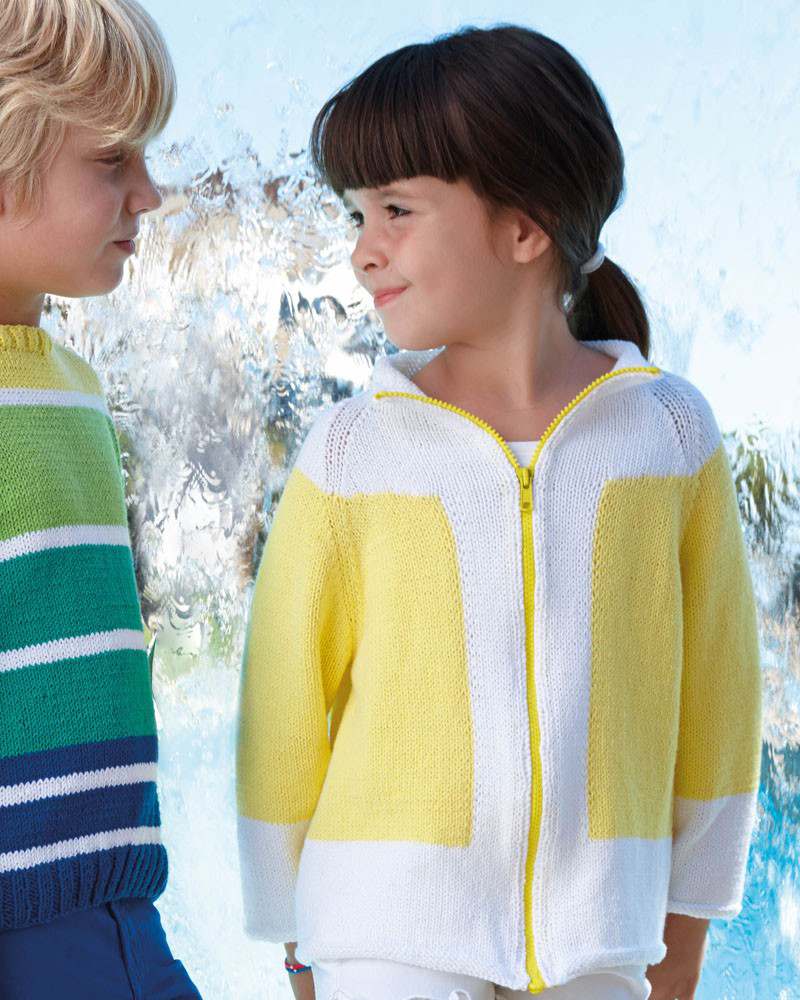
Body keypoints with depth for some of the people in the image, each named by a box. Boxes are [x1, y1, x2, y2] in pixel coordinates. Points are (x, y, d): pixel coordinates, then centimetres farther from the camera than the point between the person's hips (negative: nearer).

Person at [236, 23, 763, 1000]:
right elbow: (284, 696, 2)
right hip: (389, 921, -2)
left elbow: (711, 679, 6)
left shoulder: (670, 428, -2)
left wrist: (687, 919, 12)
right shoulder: (350, 447, -5)